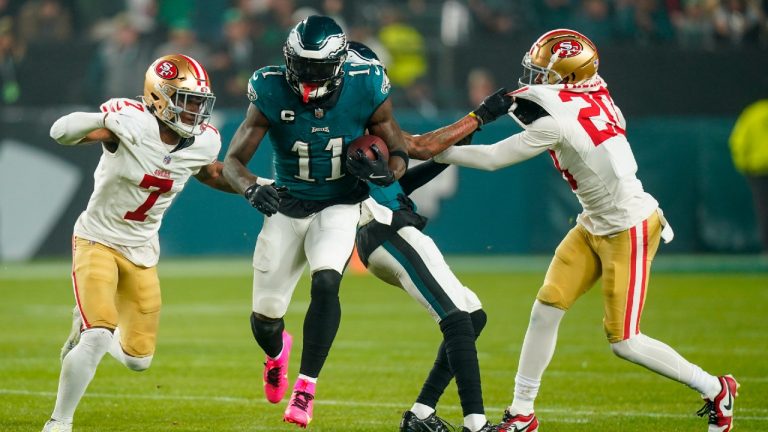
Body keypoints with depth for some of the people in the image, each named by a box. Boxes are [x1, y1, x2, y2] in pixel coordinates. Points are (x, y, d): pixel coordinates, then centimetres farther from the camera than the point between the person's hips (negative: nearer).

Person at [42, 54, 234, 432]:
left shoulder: (203, 142, -7)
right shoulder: (132, 122, -23)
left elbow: (211, 173, 17)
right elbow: (61, 133, -33)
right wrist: (100, 120, -52)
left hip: (141, 252, 5)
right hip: (97, 241, -5)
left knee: (137, 359, 8)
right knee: (98, 337, -23)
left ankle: (87, 328, 40)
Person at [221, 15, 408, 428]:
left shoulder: (365, 92, -18)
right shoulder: (272, 94, -19)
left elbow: (398, 150, -4)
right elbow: (232, 161, -17)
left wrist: (388, 171, -28)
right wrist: (252, 189, -39)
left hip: (338, 207, -1)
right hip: (286, 207, 1)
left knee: (325, 282, -29)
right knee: (265, 314, 6)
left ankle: (306, 387, -22)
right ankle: (277, 351, 44)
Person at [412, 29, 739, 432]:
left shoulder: (557, 123, -24)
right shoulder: (595, 98, -2)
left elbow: (492, 158, -19)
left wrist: (435, 151, -8)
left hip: (629, 230, -9)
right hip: (595, 226, 9)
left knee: (623, 341, -4)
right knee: (546, 309, 3)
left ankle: (714, 389, 12)